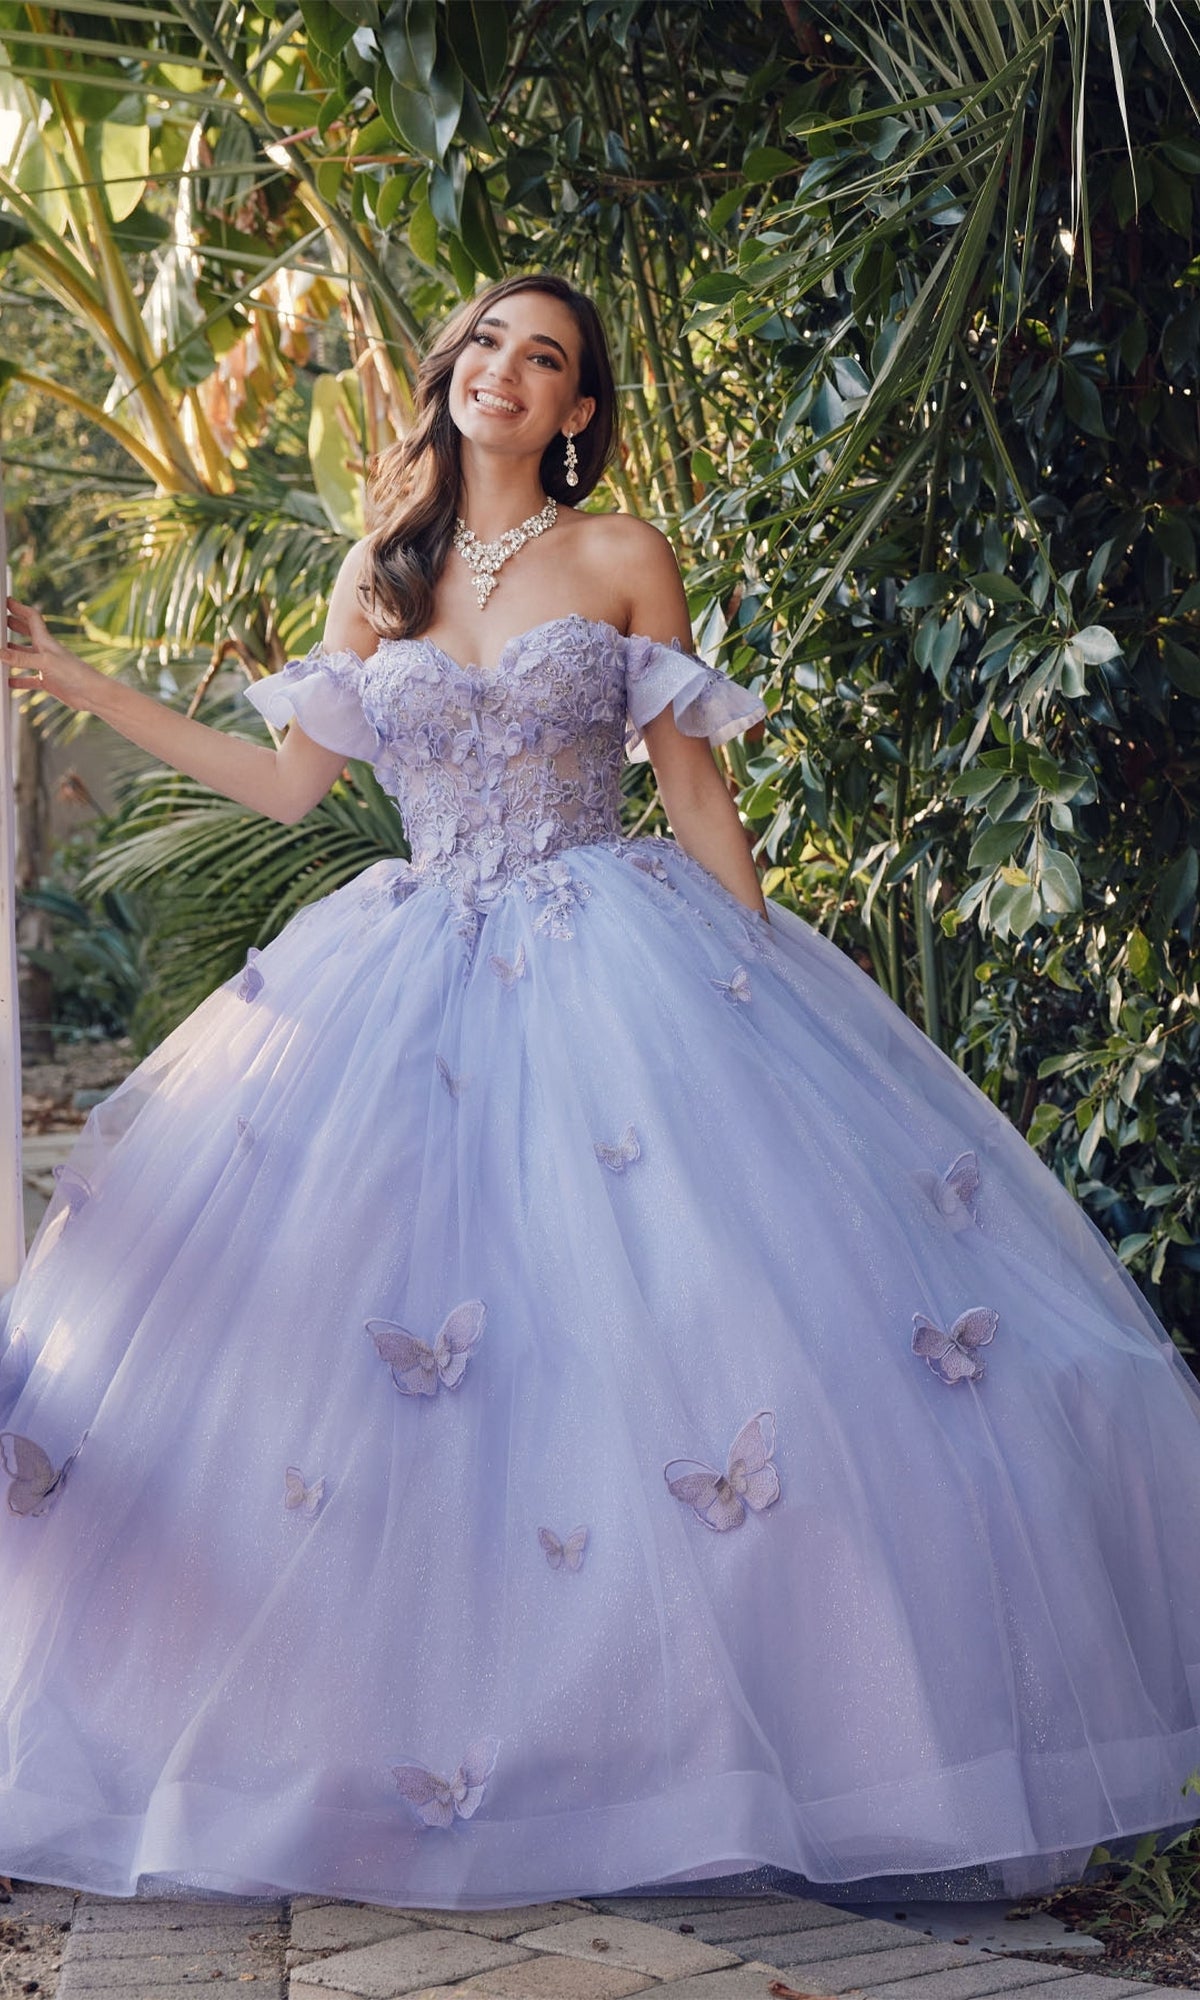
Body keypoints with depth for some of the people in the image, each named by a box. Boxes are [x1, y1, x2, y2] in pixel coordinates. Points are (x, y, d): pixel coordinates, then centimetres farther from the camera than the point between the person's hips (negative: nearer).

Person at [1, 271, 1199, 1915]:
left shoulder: (623, 562, 3)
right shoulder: (378, 578, 12)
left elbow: (697, 798, 3)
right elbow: (290, 782, 14)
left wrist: (759, 984, -1)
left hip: (614, 966, -3)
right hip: (417, 974, 3)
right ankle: (379, 1740, 7)